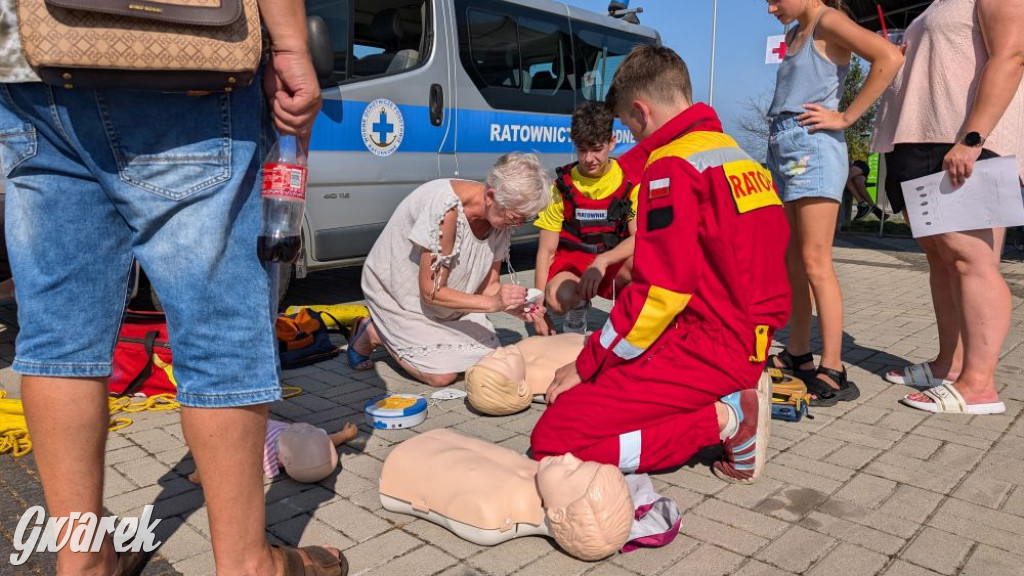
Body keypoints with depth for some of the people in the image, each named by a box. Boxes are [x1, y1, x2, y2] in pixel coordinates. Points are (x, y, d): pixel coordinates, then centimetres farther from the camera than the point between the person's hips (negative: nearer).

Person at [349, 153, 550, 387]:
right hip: (397, 291, -7)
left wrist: (513, 305, -26)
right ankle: (373, 333, 9)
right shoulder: (447, 210, -36)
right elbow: (431, 292, -29)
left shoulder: (502, 217, -13)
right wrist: (492, 302, -34)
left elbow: (489, 284, -6)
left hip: (445, 293, 7)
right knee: (442, 374, -14)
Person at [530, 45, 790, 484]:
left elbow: (659, 294, -20)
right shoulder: (740, 156, 15)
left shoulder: (672, 165, -14)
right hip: (750, 344, 10)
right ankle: (731, 397, 8)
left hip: (705, 349, -10)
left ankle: (724, 420, -10)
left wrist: (585, 365, -9)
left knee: (552, 440, -12)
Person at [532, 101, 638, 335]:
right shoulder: (563, 185, -5)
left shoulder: (629, 181, -5)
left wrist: (602, 261, -34)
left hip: (615, 266, 0)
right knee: (558, 297, -35)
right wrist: (539, 307, -12)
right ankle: (578, 307, 4)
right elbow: (546, 249, -5)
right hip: (571, 265, 0)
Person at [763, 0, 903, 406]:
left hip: (814, 148, -9)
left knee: (814, 262, -12)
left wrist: (845, 117, -16)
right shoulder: (795, 34, 20)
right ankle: (797, 355, 17)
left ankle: (833, 372, -8)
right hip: (782, 149, 9)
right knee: (792, 262, 9)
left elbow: (890, 57, -19)